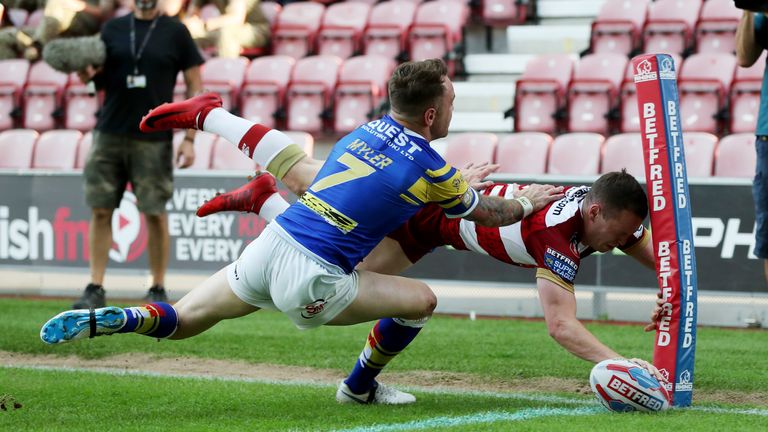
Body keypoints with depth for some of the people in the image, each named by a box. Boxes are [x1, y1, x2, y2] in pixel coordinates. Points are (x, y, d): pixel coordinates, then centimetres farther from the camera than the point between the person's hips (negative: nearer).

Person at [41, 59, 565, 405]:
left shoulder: (366, 130, 14)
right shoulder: (430, 168, -3)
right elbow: (487, 213, 15)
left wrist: (462, 181, 45)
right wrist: (528, 202, 36)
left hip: (271, 245, 6)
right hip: (310, 280, -6)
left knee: (181, 321, 13)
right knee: (422, 299, 8)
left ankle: (99, 321, -12)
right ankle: (360, 387, 25)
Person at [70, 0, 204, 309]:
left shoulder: (175, 32, 2)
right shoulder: (112, 29, 10)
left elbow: (195, 87, 2)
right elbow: (98, 79, 15)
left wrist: (189, 139, -5)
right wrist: (88, 74, -10)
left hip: (153, 140, -2)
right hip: (109, 133, 3)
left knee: (155, 213, -2)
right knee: (100, 210, 1)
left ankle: (158, 290, 9)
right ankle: (95, 289, 5)